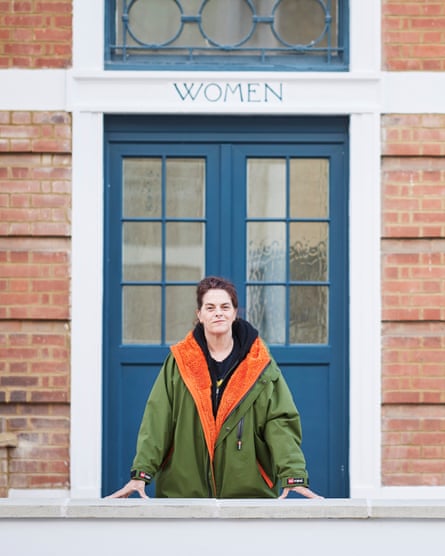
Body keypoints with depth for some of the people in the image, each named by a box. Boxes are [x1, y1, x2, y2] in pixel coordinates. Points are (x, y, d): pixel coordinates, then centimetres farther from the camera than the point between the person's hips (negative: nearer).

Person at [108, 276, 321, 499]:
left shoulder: (260, 365, 3)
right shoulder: (178, 362, 5)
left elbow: (280, 423, -3)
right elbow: (157, 421, -2)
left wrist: (293, 476, -17)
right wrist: (141, 473, -13)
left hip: (248, 490, 0)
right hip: (183, 488, 0)